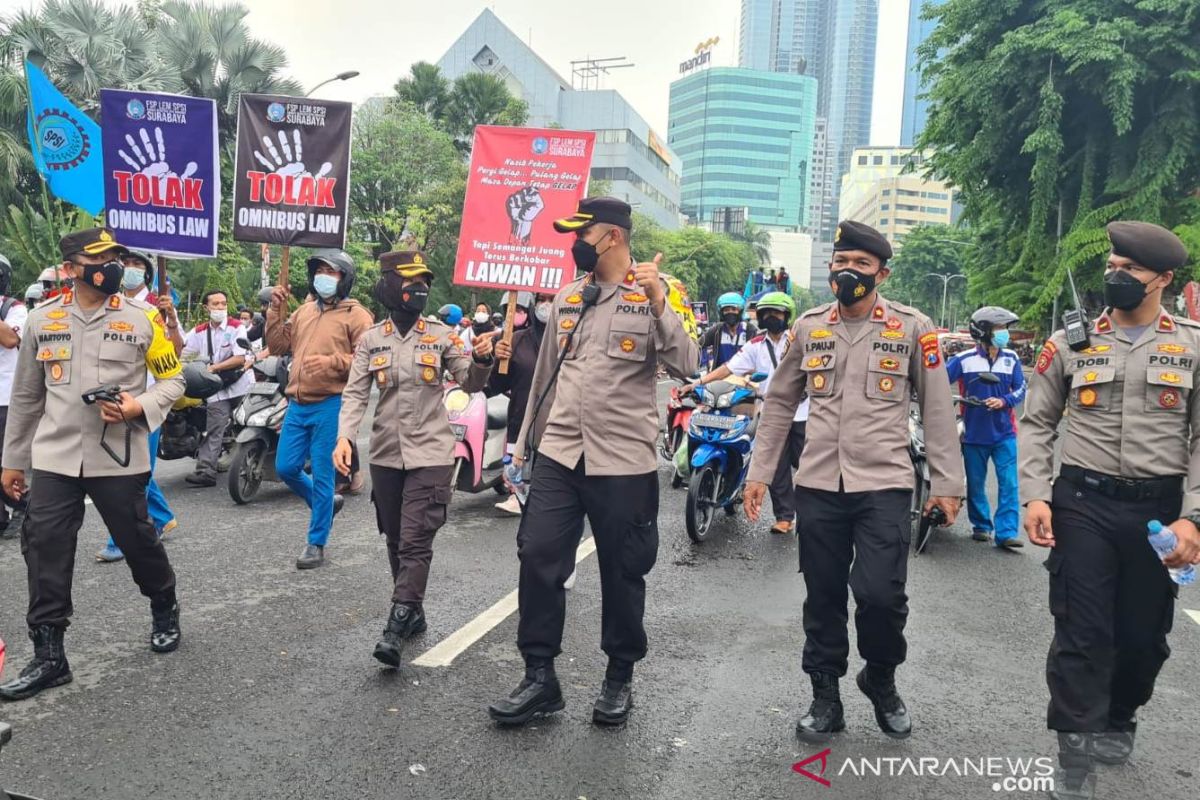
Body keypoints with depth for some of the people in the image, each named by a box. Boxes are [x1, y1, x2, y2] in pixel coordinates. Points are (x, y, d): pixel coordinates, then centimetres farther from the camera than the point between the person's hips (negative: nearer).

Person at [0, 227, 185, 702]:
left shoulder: (142, 318, -3)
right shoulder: (42, 320, 5)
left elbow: (173, 379, 3)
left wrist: (139, 407, -17)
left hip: (119, 458, -2)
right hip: (54, 458, 3)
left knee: (139, 542, 9)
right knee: (45, 552, 0)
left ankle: (165, 611, 36)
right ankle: (48, 657, 11)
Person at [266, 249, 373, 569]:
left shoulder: (356, 315, -5)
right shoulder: (304, 311, 17)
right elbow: (278, 345, 17)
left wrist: (332, 362, -24)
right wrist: (275, 310, 7)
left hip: (330, 405, -7)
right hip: (298, 404, 7)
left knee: (322, 476, 1)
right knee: (286, 468, 9)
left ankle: (316, 543, 14)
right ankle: (325, 502, 35)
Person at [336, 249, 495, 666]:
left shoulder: (442, 334, 0)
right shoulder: (370, 339, 4)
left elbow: (469, 384, 2)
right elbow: (355, 394, 1)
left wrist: (483, 359, -19)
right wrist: (345, 436, -15)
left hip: (430, 453, -3)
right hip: (386, 453, 3)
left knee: (416, 541, -10)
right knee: (396, 540, 13)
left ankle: (396, 626, -9)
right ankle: (413, 612, 28)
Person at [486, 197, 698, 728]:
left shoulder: (656, 294, -4)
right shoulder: (567, 296, 12)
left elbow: (685, 367, -17)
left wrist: (657, 304, -27)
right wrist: (526, 438, 20)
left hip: (623, 462, -4)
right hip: (558, 455, 5)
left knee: (622, 573, 8)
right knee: (538, 560, 1)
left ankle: (619, 678, 26)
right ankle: (539, 676, 15)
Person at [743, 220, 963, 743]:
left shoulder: (913, 328, 0)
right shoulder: (808, 326, 7)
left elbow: (937, 410, 3)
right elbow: (779, 403, 12)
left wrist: (947, 483, 1)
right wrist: (759, 472, 9)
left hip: (884, 485, -2)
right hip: (818, 485, 3)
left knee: (881, 595, -10)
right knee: (823, 598, 9)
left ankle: (881, 680, 21)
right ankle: (825, 696, 27)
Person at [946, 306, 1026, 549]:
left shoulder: (1011, 358, 3)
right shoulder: (965, 359, -6)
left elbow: (1021, 389, 4)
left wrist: (1004, 401, -14)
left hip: (1004, 432, 1)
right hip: (974, 433, -1)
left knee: (1009, 483, -5)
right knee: (975, 484, 10)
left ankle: (1006, 533, -3)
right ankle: (981, 526, 26)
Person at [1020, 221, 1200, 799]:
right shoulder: (1070, 342, 3)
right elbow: (1036, 424, 4)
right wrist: (1035, 495, -8)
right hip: (1083, 504, -1)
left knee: (1146, 634, 14)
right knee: (1081, 634, 1)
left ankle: (1119, 720, 40)